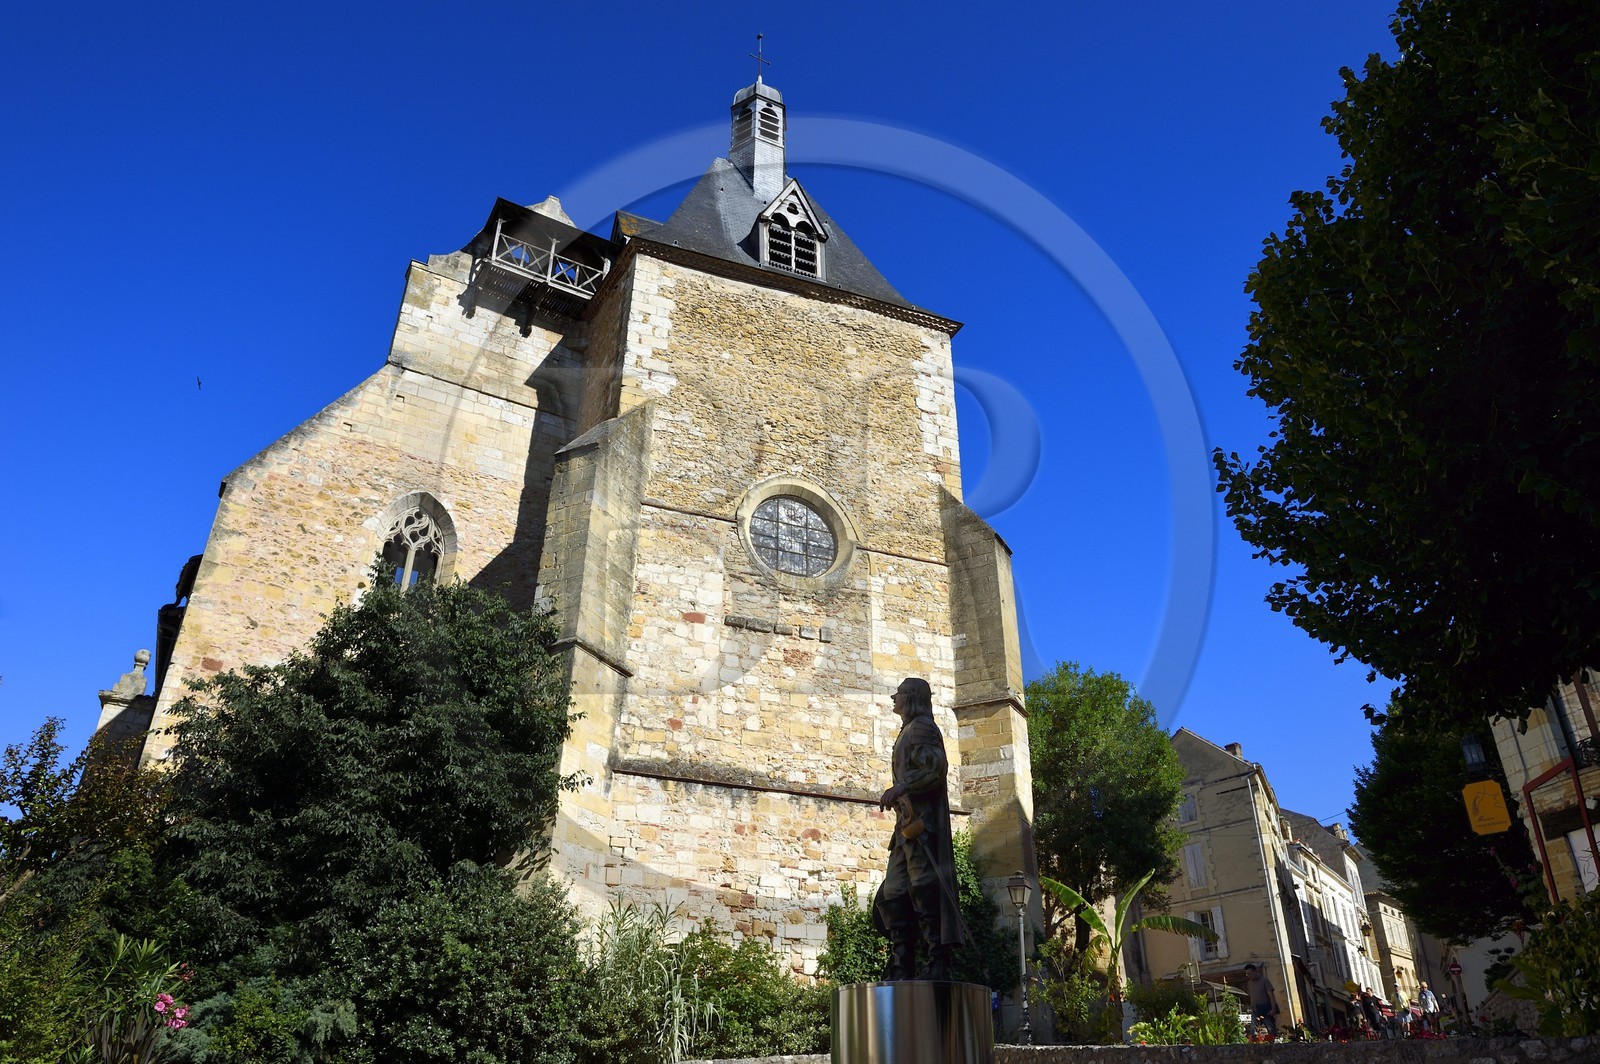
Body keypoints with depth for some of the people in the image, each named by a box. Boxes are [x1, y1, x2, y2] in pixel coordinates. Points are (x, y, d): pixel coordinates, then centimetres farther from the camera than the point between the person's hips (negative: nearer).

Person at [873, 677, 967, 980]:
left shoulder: (922, 727, -2)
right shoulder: (909, 731, 26)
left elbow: (936, 767, -16)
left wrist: (902, 787, -25)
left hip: (921, 819, -10)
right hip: (908, 822, 10)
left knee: (924, 888, -13)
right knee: (892, 895, 5)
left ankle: (936, 963, -13)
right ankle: (902, 966, 6)